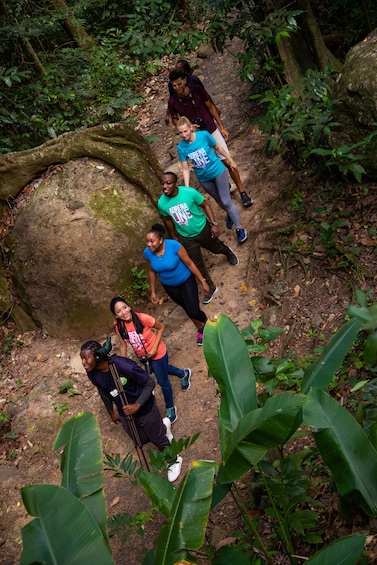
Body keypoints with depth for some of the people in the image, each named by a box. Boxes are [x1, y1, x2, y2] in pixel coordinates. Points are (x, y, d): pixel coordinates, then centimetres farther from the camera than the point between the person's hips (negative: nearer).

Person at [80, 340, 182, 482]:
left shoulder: (124, 366, -38)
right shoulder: (92, 373, -19)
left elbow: (150, 383, -25)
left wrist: (137, 405, -35)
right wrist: (111, 412, 15)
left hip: (144, 409, -5)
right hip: (125, 413, 5)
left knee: (157, 439, 15)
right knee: (141, 441, 24)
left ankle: (174, 460, 45)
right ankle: (162, 426, 53)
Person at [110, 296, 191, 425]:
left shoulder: (143, 318, -33)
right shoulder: (118, 326, -22)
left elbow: (161, 327, -18)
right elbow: (123, 344, -7)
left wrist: (154, 348, -23)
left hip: (157, 353, -5)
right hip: (142, 356, 5)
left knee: (163, 381, 12)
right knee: (162, 370, 30)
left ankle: (170, 409, 38)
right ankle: (184, 373, 61)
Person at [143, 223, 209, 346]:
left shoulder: (174, 246, -31)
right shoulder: (147, 253, -19)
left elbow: (189, 263, -20)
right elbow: (152, 271, 0)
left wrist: (203, 281, -15)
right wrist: (153, 291, 6)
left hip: (186, 280, -4)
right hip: (169, 286, 4)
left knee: (194, 311, -7)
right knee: (188, 309, 19)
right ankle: (201, 329, 48)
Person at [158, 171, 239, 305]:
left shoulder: (189, 192, -27)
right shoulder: (162, 203, -19)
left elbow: (205, 205, -13)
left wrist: (214, 224, -16)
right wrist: (174, 238, 8)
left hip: (203, 229, -1)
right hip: (185, 237, 2)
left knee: (217, 249, 24)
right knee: (197, 264, 11)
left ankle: (228, 252, 62)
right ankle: (211, 287, 34)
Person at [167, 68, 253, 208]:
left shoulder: (197, 90, -14)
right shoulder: (173, 101, -13)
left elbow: (210, 106, -1)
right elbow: (175, 119, 4)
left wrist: (221, 127, -1)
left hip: (212, 130, -1)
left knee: (228, 162, -4)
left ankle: (242, 192, 6)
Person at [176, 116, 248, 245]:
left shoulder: (204, 135, -22)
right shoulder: (181, 147, -17)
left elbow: (218, 147, -6)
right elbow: (185, 169, -11)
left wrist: (231, 161, 4)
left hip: (218, 171, -3)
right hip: (203, 178, 3)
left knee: (226, 201, -1)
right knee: (219, 200, 21)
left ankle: (239, 229, 13)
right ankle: (230, 214, 52)